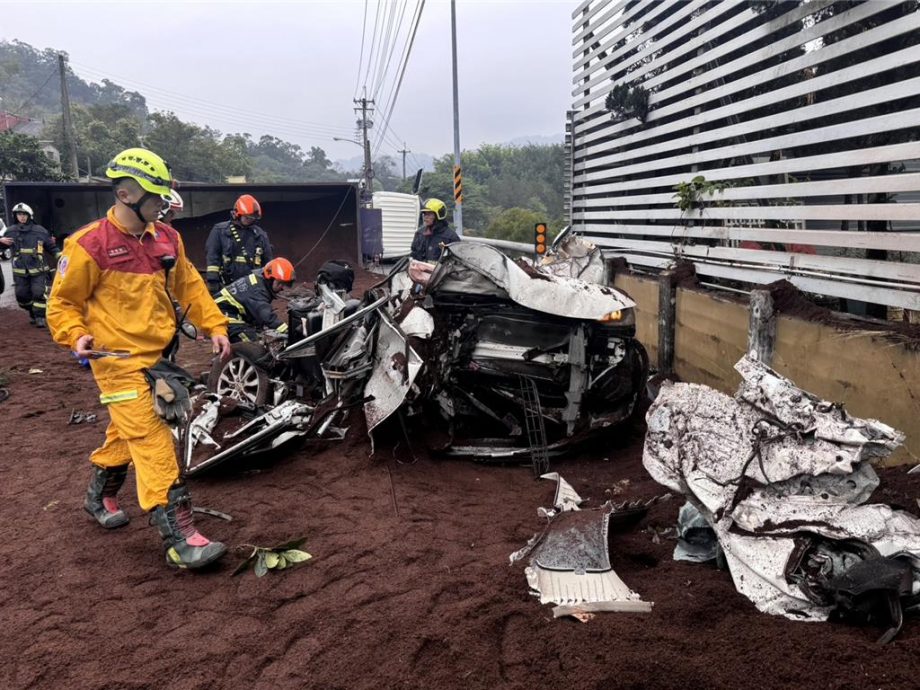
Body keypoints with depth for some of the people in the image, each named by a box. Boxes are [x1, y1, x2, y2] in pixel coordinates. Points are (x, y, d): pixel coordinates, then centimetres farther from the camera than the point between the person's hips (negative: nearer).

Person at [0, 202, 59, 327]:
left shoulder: (39, 231, 0)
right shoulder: (11, 231, 4)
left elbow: (51, 247, 7)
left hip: (38, 270, -3)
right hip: (20, 271, 3)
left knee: (39, 293, -10)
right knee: (22, 295, 8)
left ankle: (40, 317, 1)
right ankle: (32, 313, 30)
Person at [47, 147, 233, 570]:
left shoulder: (166, 238, 6)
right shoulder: (90, 245, -12)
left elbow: (190, 286, 14)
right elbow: (62, 302, -3)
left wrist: (215, 326, 5)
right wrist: (76, 336, -20)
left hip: (159, 356, 7)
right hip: (119, 361, -7)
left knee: (128, 434, 22)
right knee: (153, 444, -13)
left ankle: (99, 496, 47)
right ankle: (179, 538, -12)